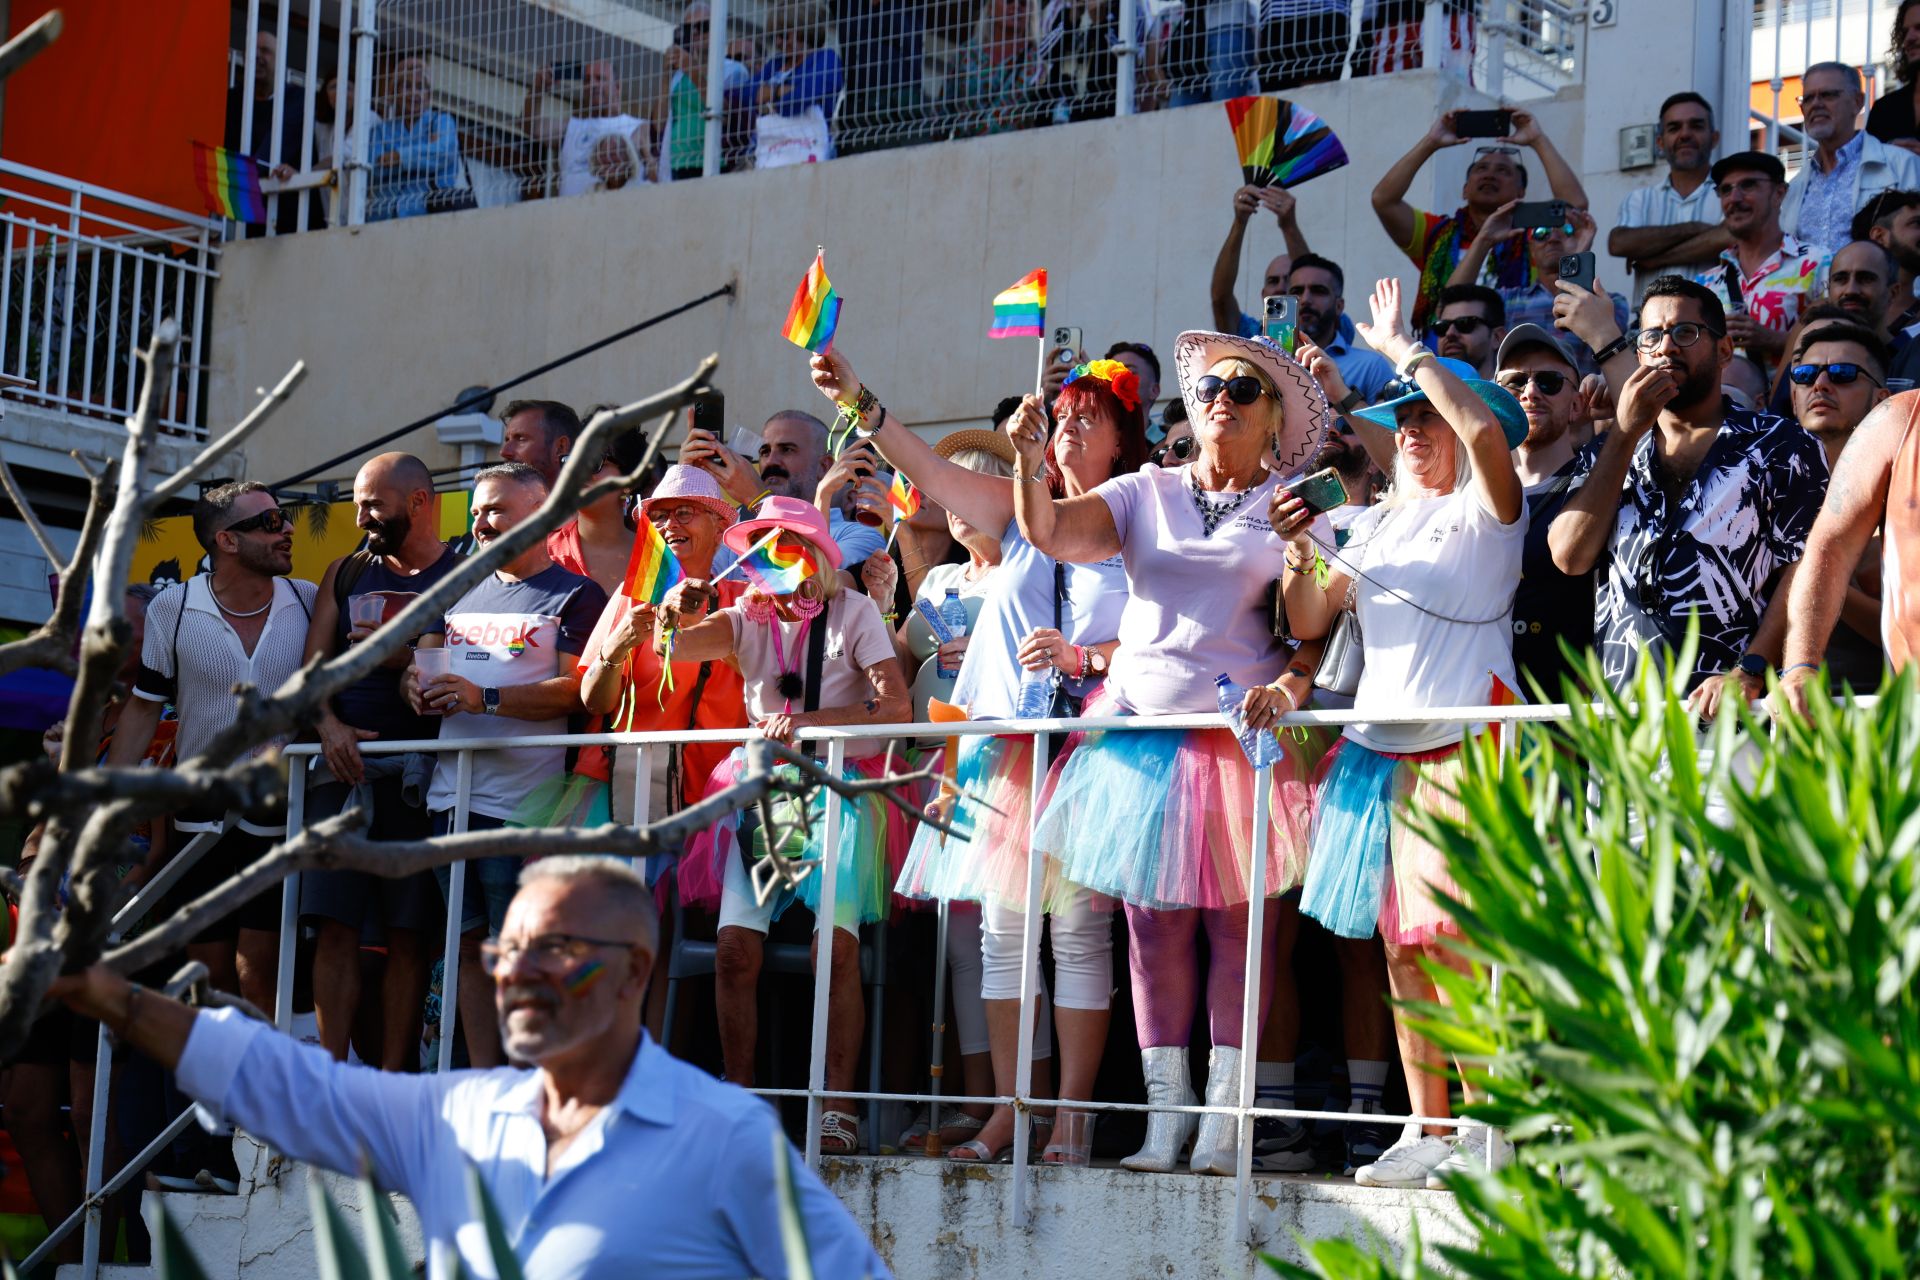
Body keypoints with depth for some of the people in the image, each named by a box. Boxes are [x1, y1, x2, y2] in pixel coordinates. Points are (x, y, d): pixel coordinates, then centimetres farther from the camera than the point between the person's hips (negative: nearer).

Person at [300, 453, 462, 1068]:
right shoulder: (346, 573, 18)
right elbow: (313, 665, 14)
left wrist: (408, 656, -14)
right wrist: (329, 724, -4)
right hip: (343, 765, 4)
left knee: (407, 933, -4)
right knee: (334, 925, -4)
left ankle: (392, 1078, -2)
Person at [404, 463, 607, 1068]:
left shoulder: (574, 596, 0)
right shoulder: (460, 592, 20)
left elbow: (574, 691, -11)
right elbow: (420, 661, 19)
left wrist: (485, 699, -19)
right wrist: (418, 685, -5)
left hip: (522, 802, -6)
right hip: (451, 792, 6)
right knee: (468, 944, 7)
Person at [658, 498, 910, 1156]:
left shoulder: (852, 612, -1)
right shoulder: (748, 618, 11)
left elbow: (896, 706, -11)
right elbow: (673, 647, -5)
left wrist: (809, 722, -22)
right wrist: (672, 615, -29)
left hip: (841, 787, -4)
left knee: (835, 944, -19)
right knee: (734, 948, -11)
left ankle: (837, 1110, -17)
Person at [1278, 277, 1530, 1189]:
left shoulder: (1486, 512, 1)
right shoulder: (1380, 524, 20)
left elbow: (1487, 430, -21)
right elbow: (1310, 620, 14)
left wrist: (1404, 350, -13)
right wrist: (1299, 553, -5)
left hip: (1464, 745, -6)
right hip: (1382, 750, 7)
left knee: (1458, 942, -13)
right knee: (1401, 946, 4)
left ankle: (1483, 1129, -9)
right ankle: (1426, 1132, 7)